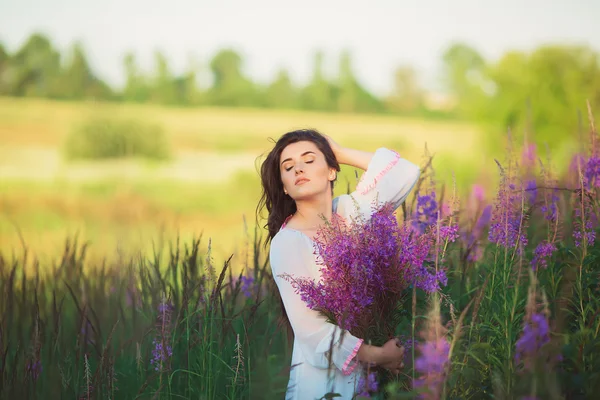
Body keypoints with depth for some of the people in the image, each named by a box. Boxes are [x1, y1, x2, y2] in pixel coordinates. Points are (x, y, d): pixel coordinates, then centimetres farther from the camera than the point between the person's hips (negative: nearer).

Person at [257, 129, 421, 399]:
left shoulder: (348, 211, 0)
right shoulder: (286, 243, -16)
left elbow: (405, 173, -4)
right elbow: (308, 325, -20)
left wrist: (339, 153, -5)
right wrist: (376, 354, -20)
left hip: (369, 368, 5)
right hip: (324, 374, -5)